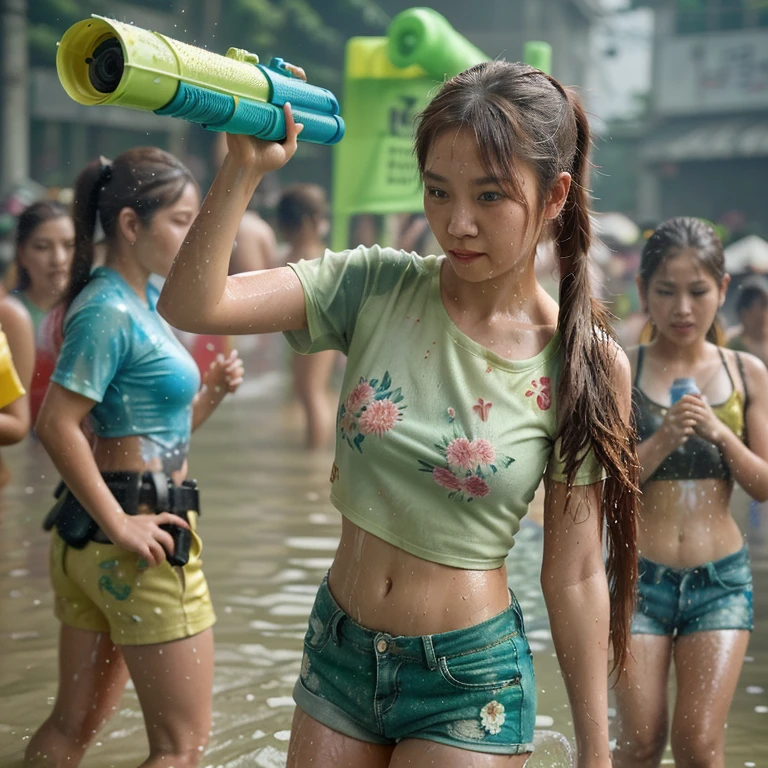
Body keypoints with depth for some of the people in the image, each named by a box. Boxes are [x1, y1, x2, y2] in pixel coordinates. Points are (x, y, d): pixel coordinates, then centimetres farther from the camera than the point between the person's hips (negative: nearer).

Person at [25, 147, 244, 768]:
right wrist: (119, 525, -21)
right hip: (138, 536, -10)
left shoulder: (145, 301, 13)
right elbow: (57, 426, -23)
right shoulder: (110, 309, -15)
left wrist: (211, 392, 3)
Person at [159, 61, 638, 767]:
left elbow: (575, 576, -8)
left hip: (468, 680, -3)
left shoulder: (587, 366, -12)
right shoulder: (375, 286, -8)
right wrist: (246, 167, -29)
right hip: (338, 649, 3)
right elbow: (191, 305, -19)